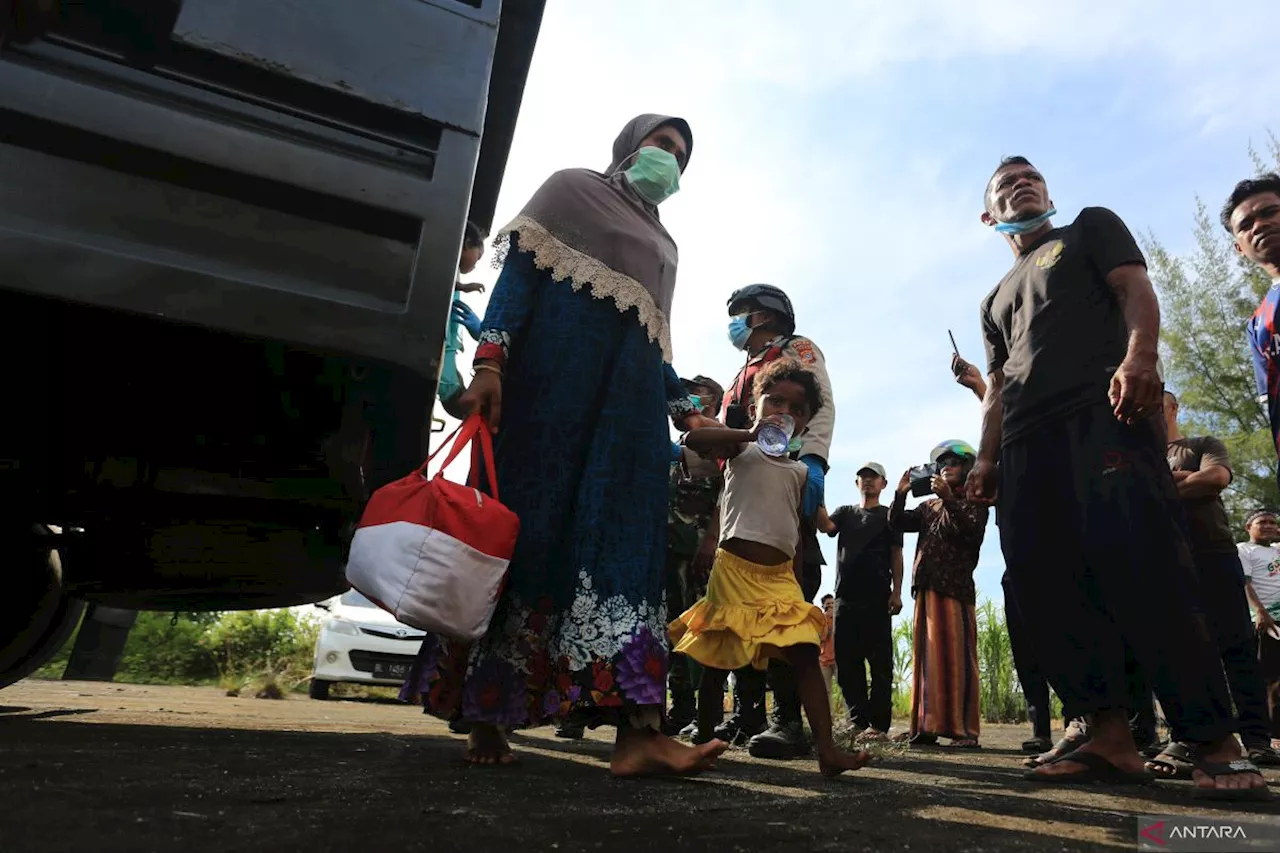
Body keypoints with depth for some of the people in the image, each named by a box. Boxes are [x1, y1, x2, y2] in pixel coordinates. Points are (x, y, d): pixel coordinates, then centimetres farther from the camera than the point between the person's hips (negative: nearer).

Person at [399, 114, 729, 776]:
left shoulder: (662, 245, 31)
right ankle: (485, 717, 1)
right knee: (527, 529, -9)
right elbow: (518, 272, 0)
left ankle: (638, 732, -18)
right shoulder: (572, 189, 15)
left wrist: (685, 410, 13)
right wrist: (490, 358, -16)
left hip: (629, 398, 5)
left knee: (626, 543, -10)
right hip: (552, 380, -5)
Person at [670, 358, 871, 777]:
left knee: (805, 654, -8)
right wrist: (753, 433, -25)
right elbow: (692, 439, -18)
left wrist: (798, 586, 13)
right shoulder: (742, 448, 2)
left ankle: (827, 749, -10)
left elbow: (797, 533, 18)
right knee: (718, 659, 6)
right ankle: (704, 741, 21)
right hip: (735, 567, -4)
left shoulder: (801, 472, 15)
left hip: (780, 575, 4)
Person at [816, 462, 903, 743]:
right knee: (847, 662, 3)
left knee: (879, 663, -3)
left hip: (877, 598, -3)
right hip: (845, 596, 3)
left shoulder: (889, 515, 12)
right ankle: (859, 721, 10)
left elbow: (896, 555, 5)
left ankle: (879, 725, -2)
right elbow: (825, 526, -1)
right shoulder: (845, 513, 20)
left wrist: (896, 592, -6)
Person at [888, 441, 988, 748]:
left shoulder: (973, 502, 7)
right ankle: (926, 725, 7)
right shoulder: (929, 506, 21)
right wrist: (900, 494, 1)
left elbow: (972, 532, -12)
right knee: (928, 656, 4)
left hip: (956, 588, -5)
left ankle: (964, 729, -3)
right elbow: (897, 524, 14)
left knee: (956, 656, -7)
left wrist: (948, 498, -17)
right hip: (926, 588, 5)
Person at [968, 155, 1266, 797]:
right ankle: (1109, 739, -4)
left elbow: (1135, 291, 2)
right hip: (1026, 440, 5)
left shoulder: (1090, 229, 21)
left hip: (1102, 412, -5)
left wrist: (1138, 358, -19)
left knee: (1140, 565, -19)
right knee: (1046, 582, -7)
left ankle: (1215, 743, -13)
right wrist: (988, 457, 9)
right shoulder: (995, 300, 32)